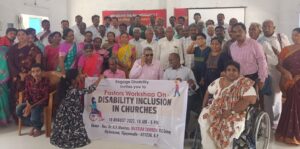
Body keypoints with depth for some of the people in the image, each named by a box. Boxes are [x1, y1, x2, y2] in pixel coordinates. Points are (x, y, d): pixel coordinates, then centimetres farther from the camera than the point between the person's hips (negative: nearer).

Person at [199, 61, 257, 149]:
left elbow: (251, 99, -20)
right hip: (216, 111, 4)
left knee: (228, 128, -34)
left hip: (236, 113, -4)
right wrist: (204, 106, 10)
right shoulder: (218, 81, 8)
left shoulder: (244, 84, -7)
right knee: (204, 120, -24)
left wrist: (231, 112, -24)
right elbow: (208, 92, 22)